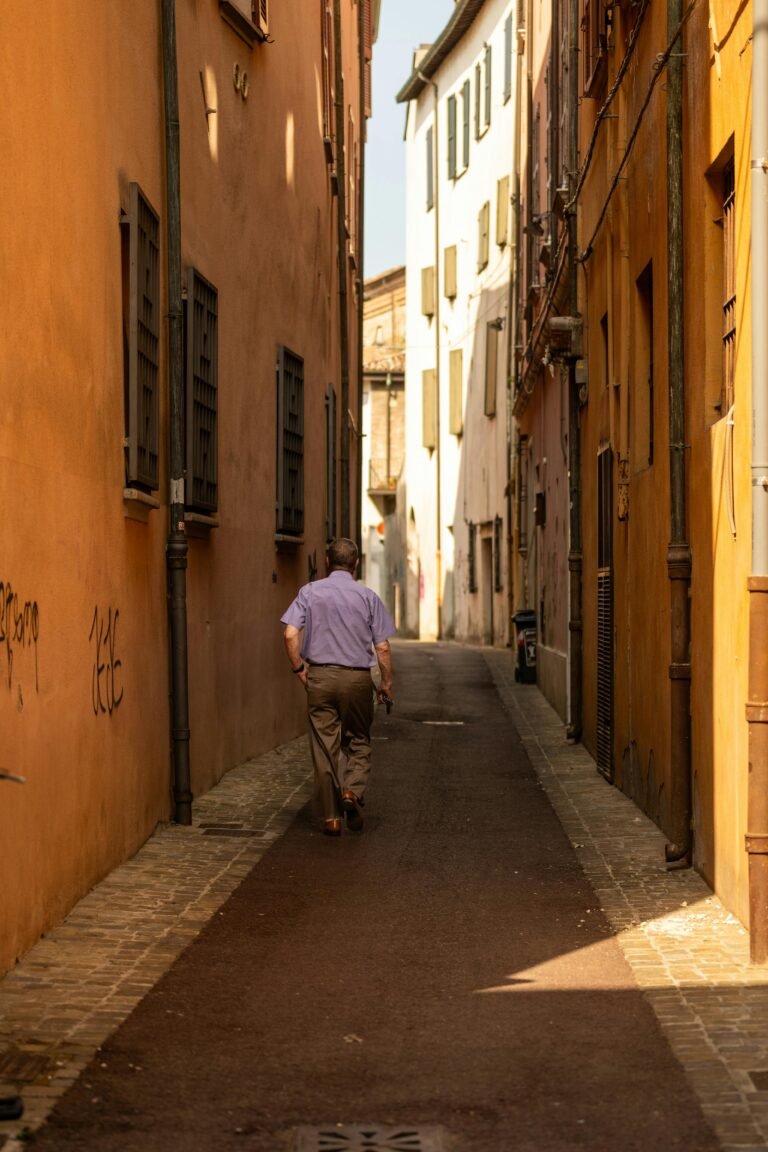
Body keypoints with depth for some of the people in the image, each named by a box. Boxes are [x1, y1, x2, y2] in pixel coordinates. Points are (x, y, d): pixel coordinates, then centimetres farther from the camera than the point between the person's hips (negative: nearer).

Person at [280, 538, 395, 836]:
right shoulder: (367, 596, 0)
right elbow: (383, 647, -2)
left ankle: (330, 818, 7)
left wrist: (298, 667, 1)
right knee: (358, 741, 16)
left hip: (320, 677, 1)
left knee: (324, 747, 5)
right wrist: (386, 683, 8)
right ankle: (353, 790, -8)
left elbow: (290, 634, -11)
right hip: (357, 677, 0)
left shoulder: (310, 592, 1)